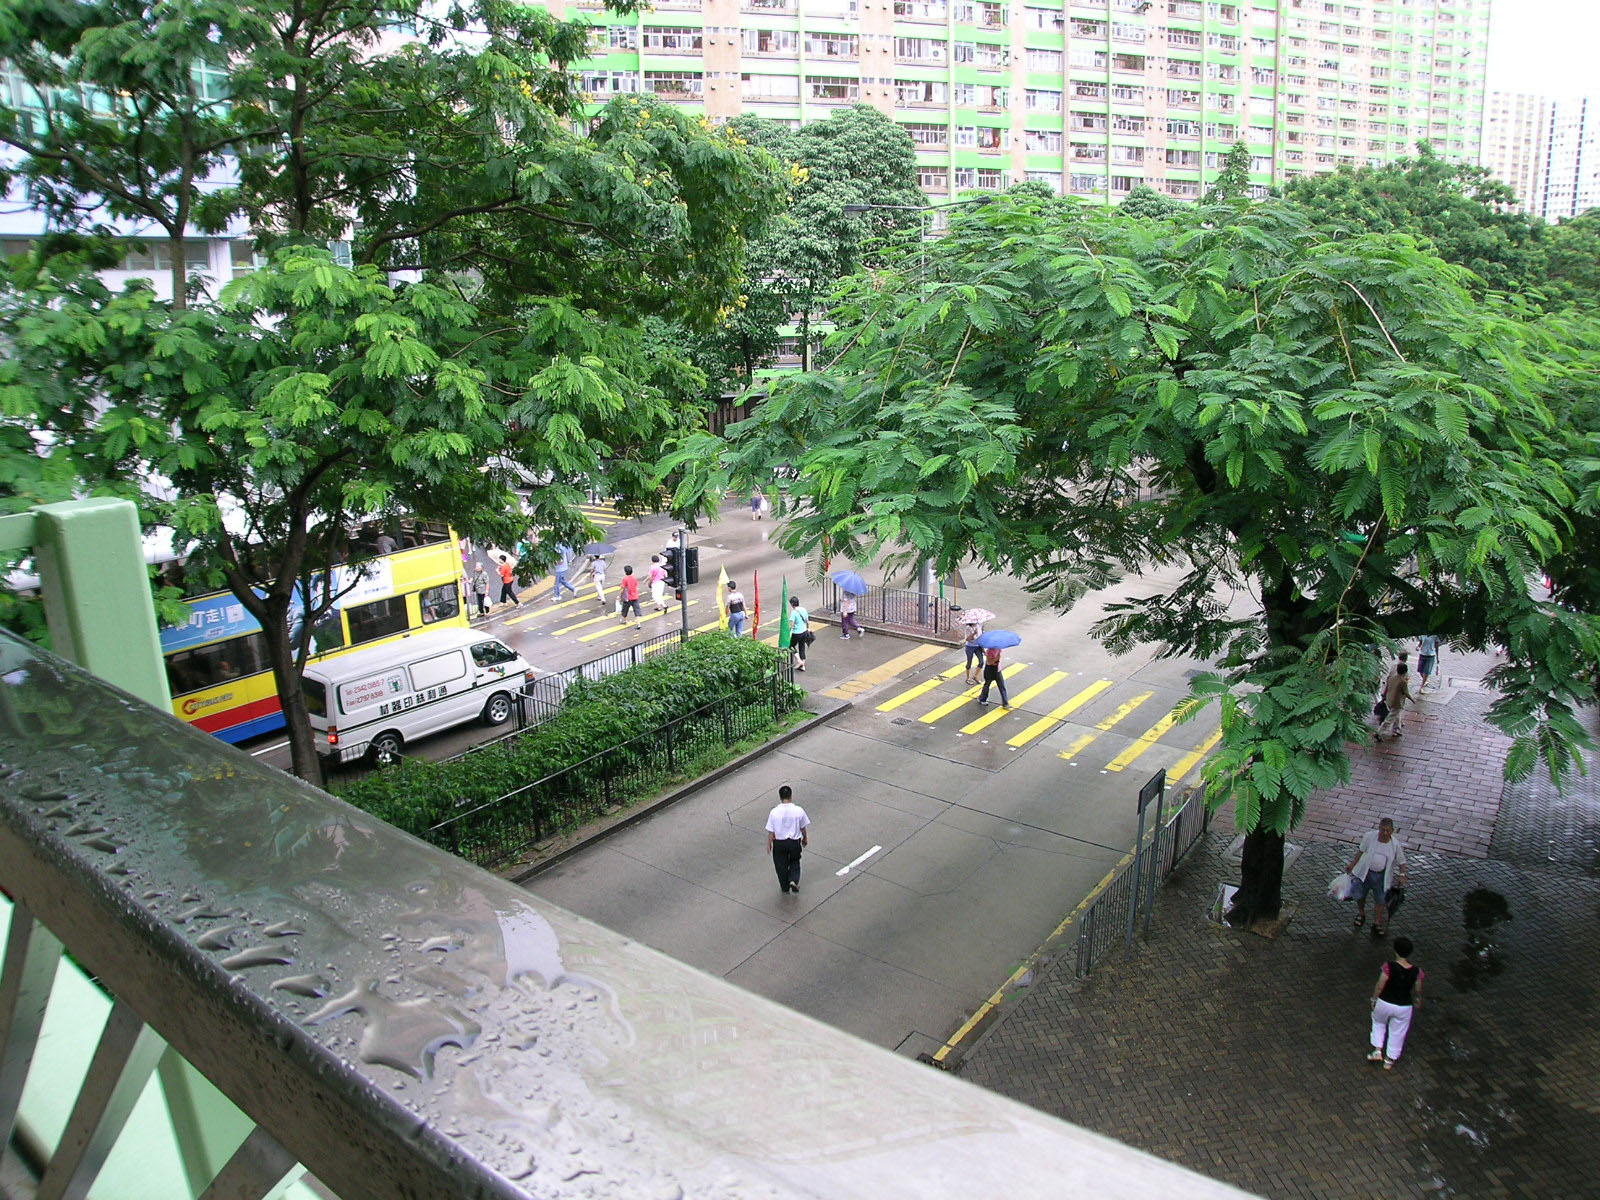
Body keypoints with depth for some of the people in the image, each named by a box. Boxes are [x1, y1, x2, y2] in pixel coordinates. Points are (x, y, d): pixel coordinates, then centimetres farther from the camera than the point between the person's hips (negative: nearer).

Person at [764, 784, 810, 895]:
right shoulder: (799, 811, -17)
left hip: (779, 843, 0)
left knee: (781, 865, 19)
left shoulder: (774, 812, -18)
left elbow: (771, 832, -10)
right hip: (795, 842, 1)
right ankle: (794, 880, 7)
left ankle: (785, 888, 32)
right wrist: (805, 838, 16)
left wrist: (769, 844, 6)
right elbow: (803, 828, -2)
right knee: (795, 862, 26)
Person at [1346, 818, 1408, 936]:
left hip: (1381, 876, 0)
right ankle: (1361, 914, 39)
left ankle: (1378, 923, 25)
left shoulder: (1395, 845, -12)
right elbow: (1361, 851, 0)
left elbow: (1401, 861, 0)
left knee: (1381, 899, 7)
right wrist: (1352, 865, 4)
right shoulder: (1369, 836, -14)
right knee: (1359, 895, 9)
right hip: (1365, 872, 0)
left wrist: (1402, 875, -14)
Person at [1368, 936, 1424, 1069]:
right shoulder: (1416, 971, -17)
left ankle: (1378, 1050, 28)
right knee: (1397, 1032, 22)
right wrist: (1418, 1002, 19)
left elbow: (1379, 986, -16)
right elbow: (1418, 991, -3)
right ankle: (1389, 1060, 36)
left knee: (1378, 1022, 30)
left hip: (1384, 1003, -1)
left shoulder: (1389, 967, -25)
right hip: (1404, 1007, 1)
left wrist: (1374, 999, 1)